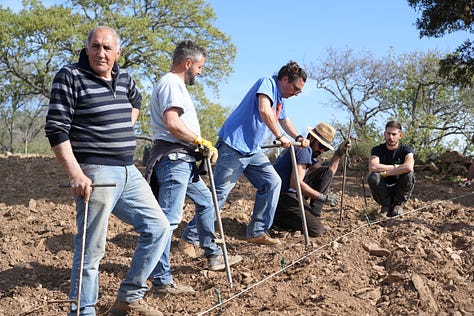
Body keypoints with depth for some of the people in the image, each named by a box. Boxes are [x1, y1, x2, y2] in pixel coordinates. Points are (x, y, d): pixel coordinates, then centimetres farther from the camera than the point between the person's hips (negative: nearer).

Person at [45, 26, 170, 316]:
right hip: (95, 174, -7)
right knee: (91, 249, -5)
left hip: (129, 173, 8)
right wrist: (76, 174, -21)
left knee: (158, 228, 9)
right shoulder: (70, 77, -8)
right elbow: (56, 129, -13)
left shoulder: (124, 77, 11)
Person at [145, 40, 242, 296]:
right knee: (169, 218, -11)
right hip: (173, 158, -11)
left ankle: (213, 255, 36)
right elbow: (172, 123, -24)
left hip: (182, 159, 11)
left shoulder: (175, 84, 23)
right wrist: (202, 142, -16)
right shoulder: (171, 83, -11)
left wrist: (201, 145, 14)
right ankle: (161, 281, -10)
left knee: (205, 201, 23)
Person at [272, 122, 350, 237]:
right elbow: (295, 183, -24)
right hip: (282, 198, -10)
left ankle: (313, 214, 4)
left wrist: (338, 154, 9)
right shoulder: (304, 149, -12)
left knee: (327, 173, 8)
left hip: (292, 194, 10)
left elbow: (328, 173, 19)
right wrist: (323, 197, -20)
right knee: (317, 230, -21)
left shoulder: (310, 152, 19)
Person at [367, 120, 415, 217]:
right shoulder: (377, 150, -6)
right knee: (373, 177, -29)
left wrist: (385, 173, -28)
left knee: (409, 174, -29)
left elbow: (409, 167, -33)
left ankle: (398, 205, -6)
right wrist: (396, 167, -23)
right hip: (383, 190, 0)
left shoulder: (406, 149, -9)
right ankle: (386, 205, -5)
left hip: (400, 190, 0)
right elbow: (372, 167, -28)